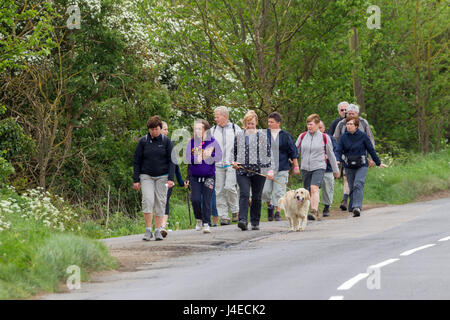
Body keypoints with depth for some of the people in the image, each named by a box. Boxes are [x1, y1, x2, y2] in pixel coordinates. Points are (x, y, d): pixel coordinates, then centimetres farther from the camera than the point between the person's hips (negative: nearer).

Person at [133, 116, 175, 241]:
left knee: (160, 202, 0)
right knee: (148, 200, -15)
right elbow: (136, 161, 3)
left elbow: (171, 160, -1)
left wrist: (171, 179, -10)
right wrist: (136, 180, -2)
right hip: (146, 176, 0)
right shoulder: (143, 141, 0)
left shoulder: (166, 141, -1)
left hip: (162, 176, 1)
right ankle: (148, 230, -12)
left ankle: (158, 231, 8)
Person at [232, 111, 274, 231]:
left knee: (257, 197, 4)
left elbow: (268, 153, 6)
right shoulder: (239, 136, 11)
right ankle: (243, 220, -25)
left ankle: (255, 222, 14)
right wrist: (234, 162, 0)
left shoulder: (262, 136, 7)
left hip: (259, 170, 0)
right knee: (244, 194, -16)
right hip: (242, 170, 0)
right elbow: (234, 152, 19)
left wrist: (270, 169, -1)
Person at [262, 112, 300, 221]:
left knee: (279, 191, -2)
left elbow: (293, 151, 7)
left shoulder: (285, 136, 2)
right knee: (265, 191, -6)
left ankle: (278, 212, 7)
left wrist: (296, 166, 6)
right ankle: (269, 205, 20)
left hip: (281, 169, -1)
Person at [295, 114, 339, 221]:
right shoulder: (302, 136, 7)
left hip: (319, 167, -4)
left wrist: (336, 170, 15)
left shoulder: (324, 137, 1)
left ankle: (314, 212, -31)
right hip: (305, 168, 4)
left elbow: (331, 154, 9)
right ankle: (315, 211, 22)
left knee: (314, 188, -22)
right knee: (308, 192, 7)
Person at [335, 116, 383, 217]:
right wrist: (337, 160, -23)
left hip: (361, 165, -3)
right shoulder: (343, 137, 1)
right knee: (351, 187, 8)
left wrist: (378, 163, 10)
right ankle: (352, 207, 23)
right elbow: (339, 150, -2)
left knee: (358, 185, -19)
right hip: (349, 166, 3)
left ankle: (357, 207, -28)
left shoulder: (363, 136, -4)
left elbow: (371, 150, 3)